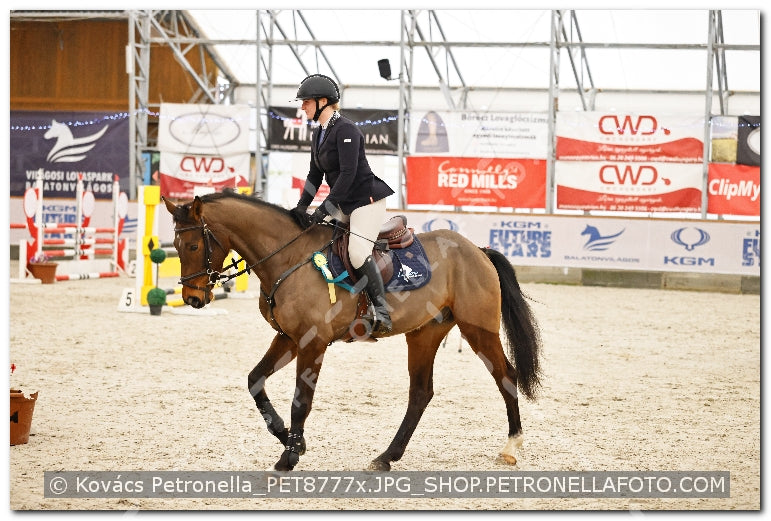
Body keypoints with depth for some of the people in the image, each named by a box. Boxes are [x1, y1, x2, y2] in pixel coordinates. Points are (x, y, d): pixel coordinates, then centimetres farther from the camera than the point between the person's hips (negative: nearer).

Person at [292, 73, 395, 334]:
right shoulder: (318, 134, 12)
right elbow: (315, 175, 18)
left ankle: (382, 311, -21)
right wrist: (301, 207, 7)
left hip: (367, 199, -10)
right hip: (343, 204, 10)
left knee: (357, 252, -26)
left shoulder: (345, 130, -17)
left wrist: (325, 209, -24)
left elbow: (348, 173, -23)